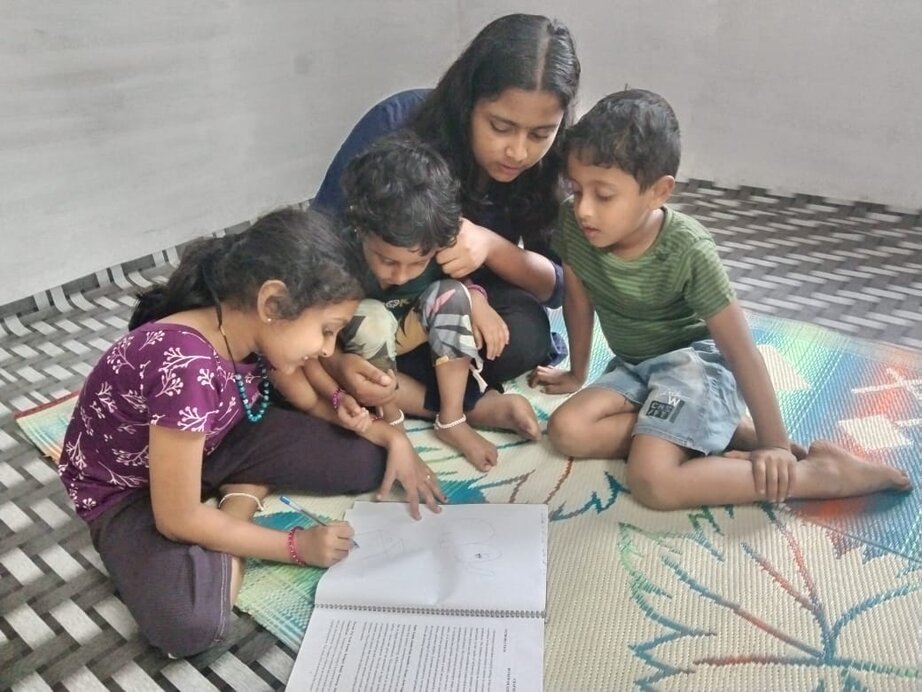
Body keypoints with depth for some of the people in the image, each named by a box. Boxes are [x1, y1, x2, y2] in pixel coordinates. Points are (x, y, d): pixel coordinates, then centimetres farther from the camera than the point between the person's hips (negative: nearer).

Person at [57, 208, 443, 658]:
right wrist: (297, 546, -21)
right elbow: (179, 519, -29)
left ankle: (242, 493, 7)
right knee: (191, 624, -33)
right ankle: (234, 517, -5)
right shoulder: (185, 366, -39)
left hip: (210, 444, 6)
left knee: (366, 462, -9)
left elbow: (313, 400, 5)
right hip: (125, 489, -5)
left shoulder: (251, 330, -17)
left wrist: (391, 438, -7)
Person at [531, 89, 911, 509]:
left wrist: (774, 444, -15)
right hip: (633, 366, 7)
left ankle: (827, 473, -13)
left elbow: (741, 350, -20)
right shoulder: (572, 225, -15)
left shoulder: (688, 250, -26)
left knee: (653, 482, -27)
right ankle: (726, 433, -9)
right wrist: (577, 374, 15)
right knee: (567, 432, -18)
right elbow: (578, 301, 3)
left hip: (696, 362, -6)